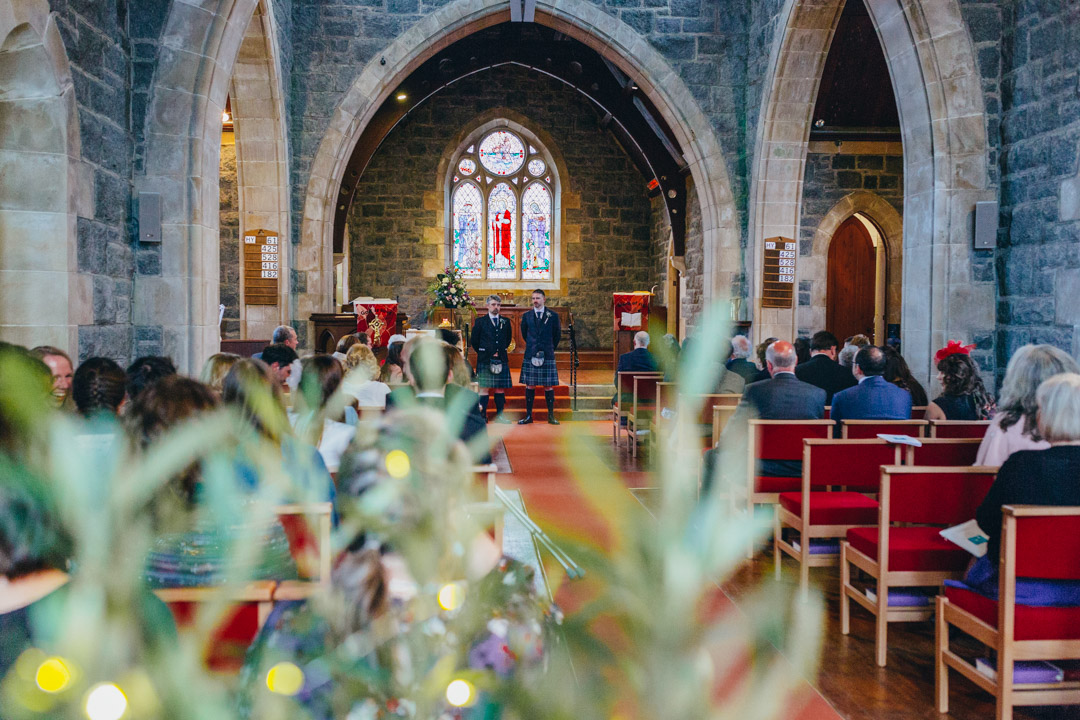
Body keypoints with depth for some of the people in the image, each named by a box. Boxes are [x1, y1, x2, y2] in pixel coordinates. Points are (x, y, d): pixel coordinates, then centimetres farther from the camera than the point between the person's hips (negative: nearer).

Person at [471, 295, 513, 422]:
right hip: (484, 359, -3)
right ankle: (482, 415, -3)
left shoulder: (506, 322, 11)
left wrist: (501, 351, 14)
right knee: (484, 388, -5)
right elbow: (474, 340, 6)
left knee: (500, 388, 4)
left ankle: (499, 415, 10)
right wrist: (482, 353, 6)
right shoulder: (480, 321, 2)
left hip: (501, 359, 3)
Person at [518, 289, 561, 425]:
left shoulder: (553, 316, 2)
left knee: (549, 386, 0)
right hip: (530, 356, 1)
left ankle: (551, 416, 5)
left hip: (547, 356, -1)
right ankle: (528, 416, 6)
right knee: (530, 386, 2)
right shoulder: (526, 316, 7)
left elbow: (557, 335, 12)